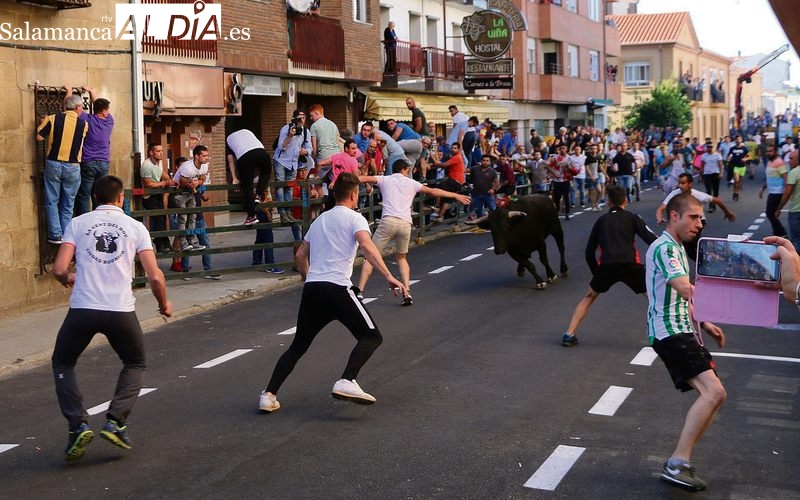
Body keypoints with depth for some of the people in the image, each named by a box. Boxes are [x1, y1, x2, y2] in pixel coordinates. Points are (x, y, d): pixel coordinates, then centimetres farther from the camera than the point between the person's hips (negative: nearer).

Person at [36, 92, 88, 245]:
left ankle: (56, 235, 5)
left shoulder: (53, 119, -4)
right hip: (72, 167, 0)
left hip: (53, 164, 0)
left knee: (52, 202, 8)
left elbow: (39, 137, -2)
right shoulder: (83, 123, -2)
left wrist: (43, 124, 18)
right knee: (68, 204, 11)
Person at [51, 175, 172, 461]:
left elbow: (59, 270, -2)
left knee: (62, 364, 24)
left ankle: (78, 424, 7)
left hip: (82, 309, 0)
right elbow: (155, 277, -1)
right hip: (121, 311, 0)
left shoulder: (78, 223, 7)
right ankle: (116, 422, 9)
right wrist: (164, 304, 18)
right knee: (135, 364, 26)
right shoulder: (135, 227, 7)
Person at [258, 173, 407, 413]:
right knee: (371, 336, 1)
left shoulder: (320, 219, 23)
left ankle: (269, 395, 9)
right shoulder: (354, 218, 3)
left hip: (311, 289, 7)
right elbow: (367, 247, -17)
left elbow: (300, 255, 28)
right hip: (337, 289, -7)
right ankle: (347, 382, -18)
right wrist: (389, 277, -25)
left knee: (298, 346, 17)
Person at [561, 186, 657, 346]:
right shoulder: (632, 217, 16)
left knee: (589, 297, 24)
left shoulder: (601, 220, 22)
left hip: (606, 266, 2)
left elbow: (589, 252, 21)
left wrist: (596, 273, 32)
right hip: (630, 265, -2)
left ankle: (569, 335, 16)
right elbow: (651, 238, 1)